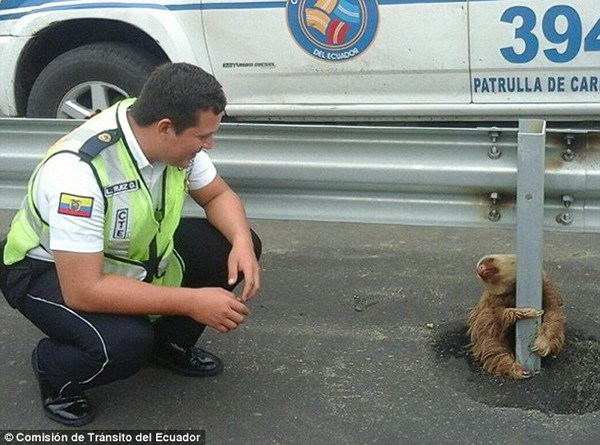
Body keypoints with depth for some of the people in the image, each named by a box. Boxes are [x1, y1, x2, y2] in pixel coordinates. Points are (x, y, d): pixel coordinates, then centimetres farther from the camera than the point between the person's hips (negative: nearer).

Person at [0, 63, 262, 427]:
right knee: (124, 343, -35)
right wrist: (192, 302, -35)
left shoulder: (176, 140, -16)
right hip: (48, 269, -7)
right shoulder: (77, 170, -37)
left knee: (233, 248, -9)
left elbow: (219, 195, 2)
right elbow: (83, 291, -37)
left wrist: (242, 244, -21)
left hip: (135, 251, 7)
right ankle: (54, 370, -1)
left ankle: (170, 343, 13)